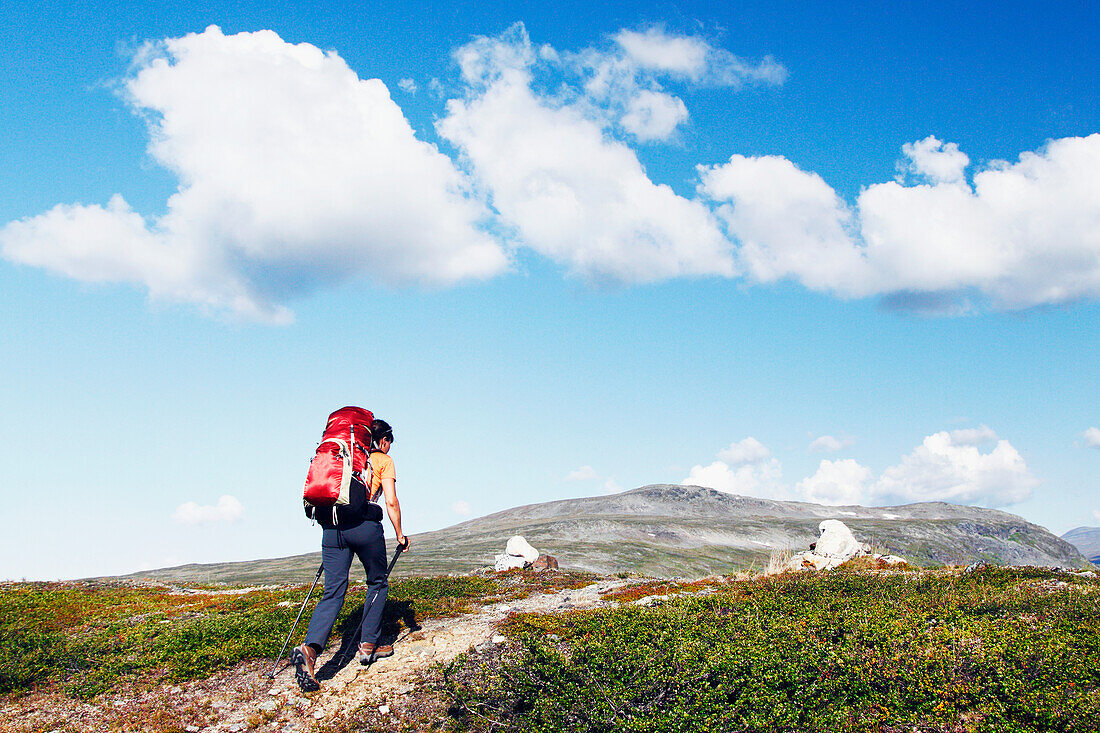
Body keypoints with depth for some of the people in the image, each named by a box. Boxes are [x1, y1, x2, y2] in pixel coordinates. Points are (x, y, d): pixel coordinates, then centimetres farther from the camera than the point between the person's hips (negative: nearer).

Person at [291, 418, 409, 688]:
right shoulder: (383, 460, 10)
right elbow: (391, 502, 0)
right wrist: (399, 534, 9)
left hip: (331, 525, 4)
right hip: (364, 525, -4)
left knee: (333, 592, -1)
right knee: (378, 584, 17)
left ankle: (310, 647, -22)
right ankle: (368, 645, 15)